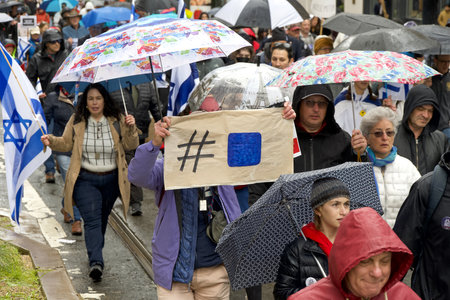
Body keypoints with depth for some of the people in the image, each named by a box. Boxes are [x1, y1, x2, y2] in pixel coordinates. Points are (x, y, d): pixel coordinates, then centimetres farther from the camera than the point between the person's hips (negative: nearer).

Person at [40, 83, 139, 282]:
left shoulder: (117, 121, 0)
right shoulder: (76, 122, 0)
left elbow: (130, 146, -2)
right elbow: (66, 143, 7)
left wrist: (131, 128, -19)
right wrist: (52, 141, -12)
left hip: (111, 181, 2)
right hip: (85, 180, -2)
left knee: (102, 220, 16)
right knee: (92, 219, -15)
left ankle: (95, 255, 37)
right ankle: (96, 262, -24)